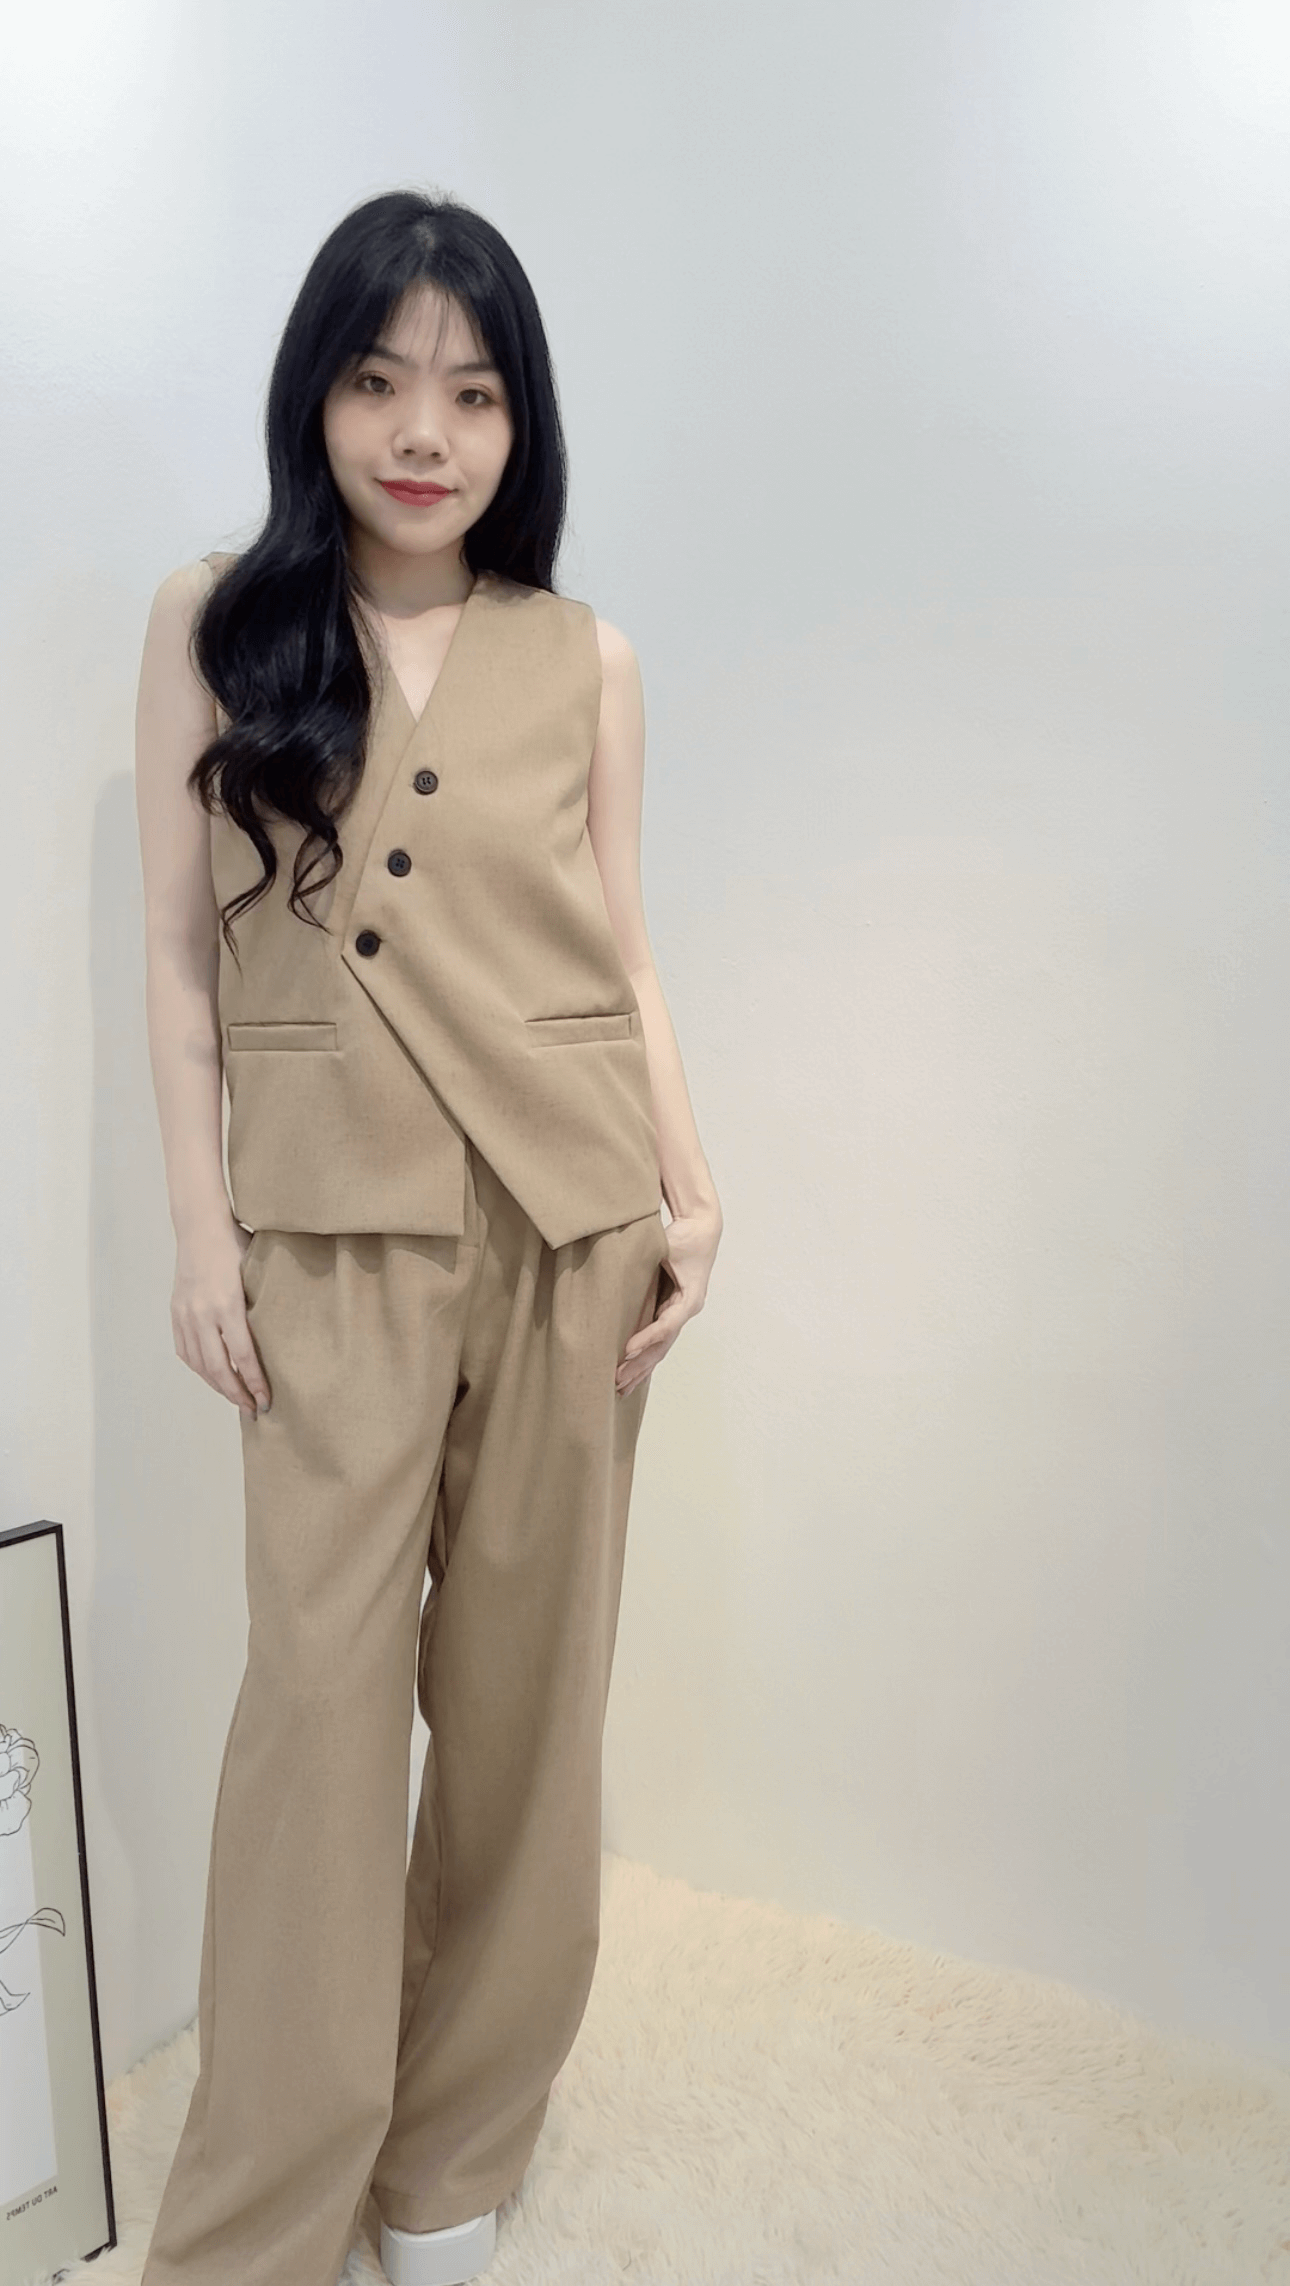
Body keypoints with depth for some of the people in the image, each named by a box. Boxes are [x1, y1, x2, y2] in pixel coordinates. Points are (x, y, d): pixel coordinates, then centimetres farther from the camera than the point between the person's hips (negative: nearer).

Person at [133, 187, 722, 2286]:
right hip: (337, 1227, -1)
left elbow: (622, 955, 9)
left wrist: (694, 1196, 1)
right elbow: (183, 953, 3)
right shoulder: (214, 622, 5)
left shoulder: (587, 660, 8)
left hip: (572, 1216, 2)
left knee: (526, 1676, 9)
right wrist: (202, 1228, -2)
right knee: (321, 1679, 0)